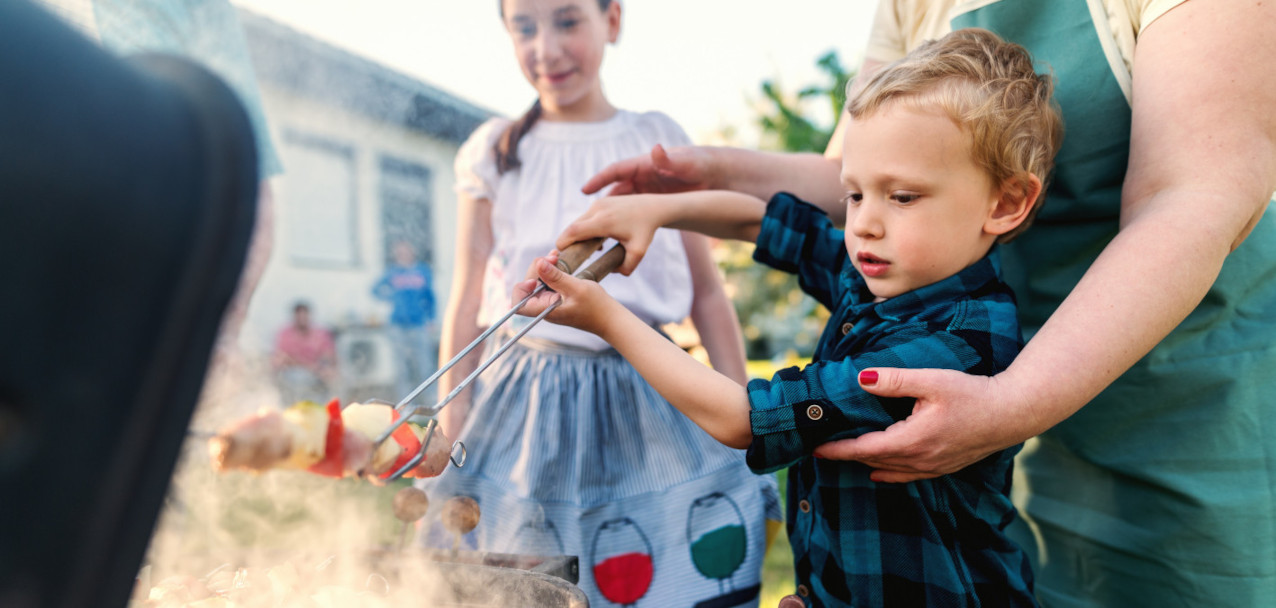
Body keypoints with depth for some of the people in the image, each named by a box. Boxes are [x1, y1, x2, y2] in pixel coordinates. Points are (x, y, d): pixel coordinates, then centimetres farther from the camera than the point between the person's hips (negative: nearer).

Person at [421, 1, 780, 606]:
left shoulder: (659, 141, 3)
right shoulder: (493, 152, 3)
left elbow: (707, 293, 6)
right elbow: (467, 302, 6)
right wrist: (450, 432, 5)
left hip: (649, 395, 1)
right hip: (530, 401, 0)